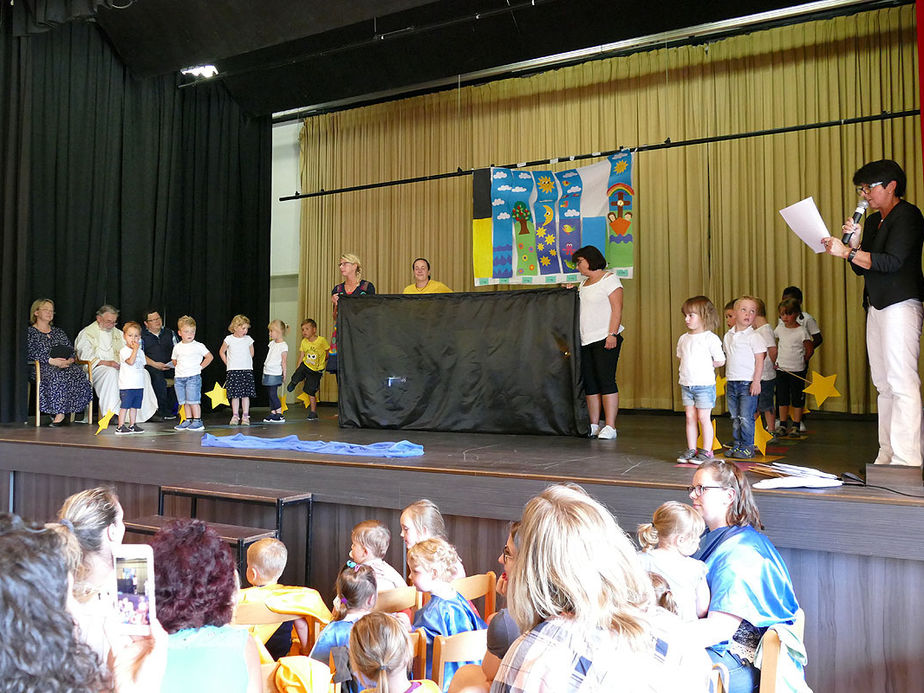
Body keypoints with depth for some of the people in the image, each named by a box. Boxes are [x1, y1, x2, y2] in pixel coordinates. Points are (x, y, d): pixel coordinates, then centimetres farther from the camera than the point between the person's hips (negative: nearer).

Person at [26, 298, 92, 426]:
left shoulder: (59, 332, 27)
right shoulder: (30, 332, 12)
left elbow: (71, 350, 18)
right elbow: (30, 353, -4)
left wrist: (70, 360, -7)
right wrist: (51, 361, -17)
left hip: (65, 365, 4)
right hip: (41, 367, -4)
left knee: (78, 374, -31)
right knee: (56, 376, -39)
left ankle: (59, 414, -30)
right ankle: (59, 413, -35)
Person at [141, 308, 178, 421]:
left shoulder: (170, 333, 20)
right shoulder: (141, 335, 8)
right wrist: (155, 364, -15)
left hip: (170, 366, 3)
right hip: (151, 367, -3)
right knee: (158, 377, -35)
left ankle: (172, 408, -18)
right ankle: (164, 412, -28)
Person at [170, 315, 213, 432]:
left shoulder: (198, 346, -3)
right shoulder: (177, 347, 10)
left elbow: (209, 357, 1)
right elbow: (174, 360, 25)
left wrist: (200, 366, -2)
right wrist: (179, 367, 11)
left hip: (193, 377, -5)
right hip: (179, 378, 5)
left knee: (193, 400, -9)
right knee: (184, 402, 8)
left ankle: (197, 421, -3)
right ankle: (188, 420, 16)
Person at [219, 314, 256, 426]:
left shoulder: (248, 339, 3)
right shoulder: (229, 339, -1)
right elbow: (221, 352, 12)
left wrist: (245, 362, 11)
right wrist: (228, 363, 7)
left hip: (246, 370, 1)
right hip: (233, 371, -1)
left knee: (246, 394, 0)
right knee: (235, 395, 2)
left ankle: (245, 416, 5)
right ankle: (235, 416, 9)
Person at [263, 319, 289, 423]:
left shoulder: (283, 346, -12)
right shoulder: (272, 343, 13)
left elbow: (284, 362, -13)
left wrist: (284, 374, -13)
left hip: (275, 374, -8)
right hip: (267, 373, 8)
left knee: (273, 394, -9)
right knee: (270, 394, 9)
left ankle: (279, 415, -5)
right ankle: (272, 413, 15)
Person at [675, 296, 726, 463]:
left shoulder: (710, 338, -10)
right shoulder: (683, 338, 9)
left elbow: (720, 361, -8)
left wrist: (704, 365, -2)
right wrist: (687, 369, 9)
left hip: (704, 385, -6)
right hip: (686, 384, 6)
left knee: (704, 418, 0)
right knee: (690, 417, 9)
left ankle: (706, 451, 9)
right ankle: (691, 449, 17)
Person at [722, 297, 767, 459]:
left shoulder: (753, 337, -7)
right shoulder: (728, 336, 9)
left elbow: (760, 360, -9)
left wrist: (756, 381, -15)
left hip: (748, 383, -6)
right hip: (731, 383, 6)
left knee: (746, 417, -5)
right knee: (735, 418, 12)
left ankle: (747, 447, 5)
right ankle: (737, 445, 21)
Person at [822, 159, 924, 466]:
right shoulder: (873, 221, 19)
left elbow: (892, 261, -17)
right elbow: (862, 269, 19)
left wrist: (846, 252, -16)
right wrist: (853, 243, 4)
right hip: (876, 308, 9)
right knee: (884, 384, 6)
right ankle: (886, 457, 9)